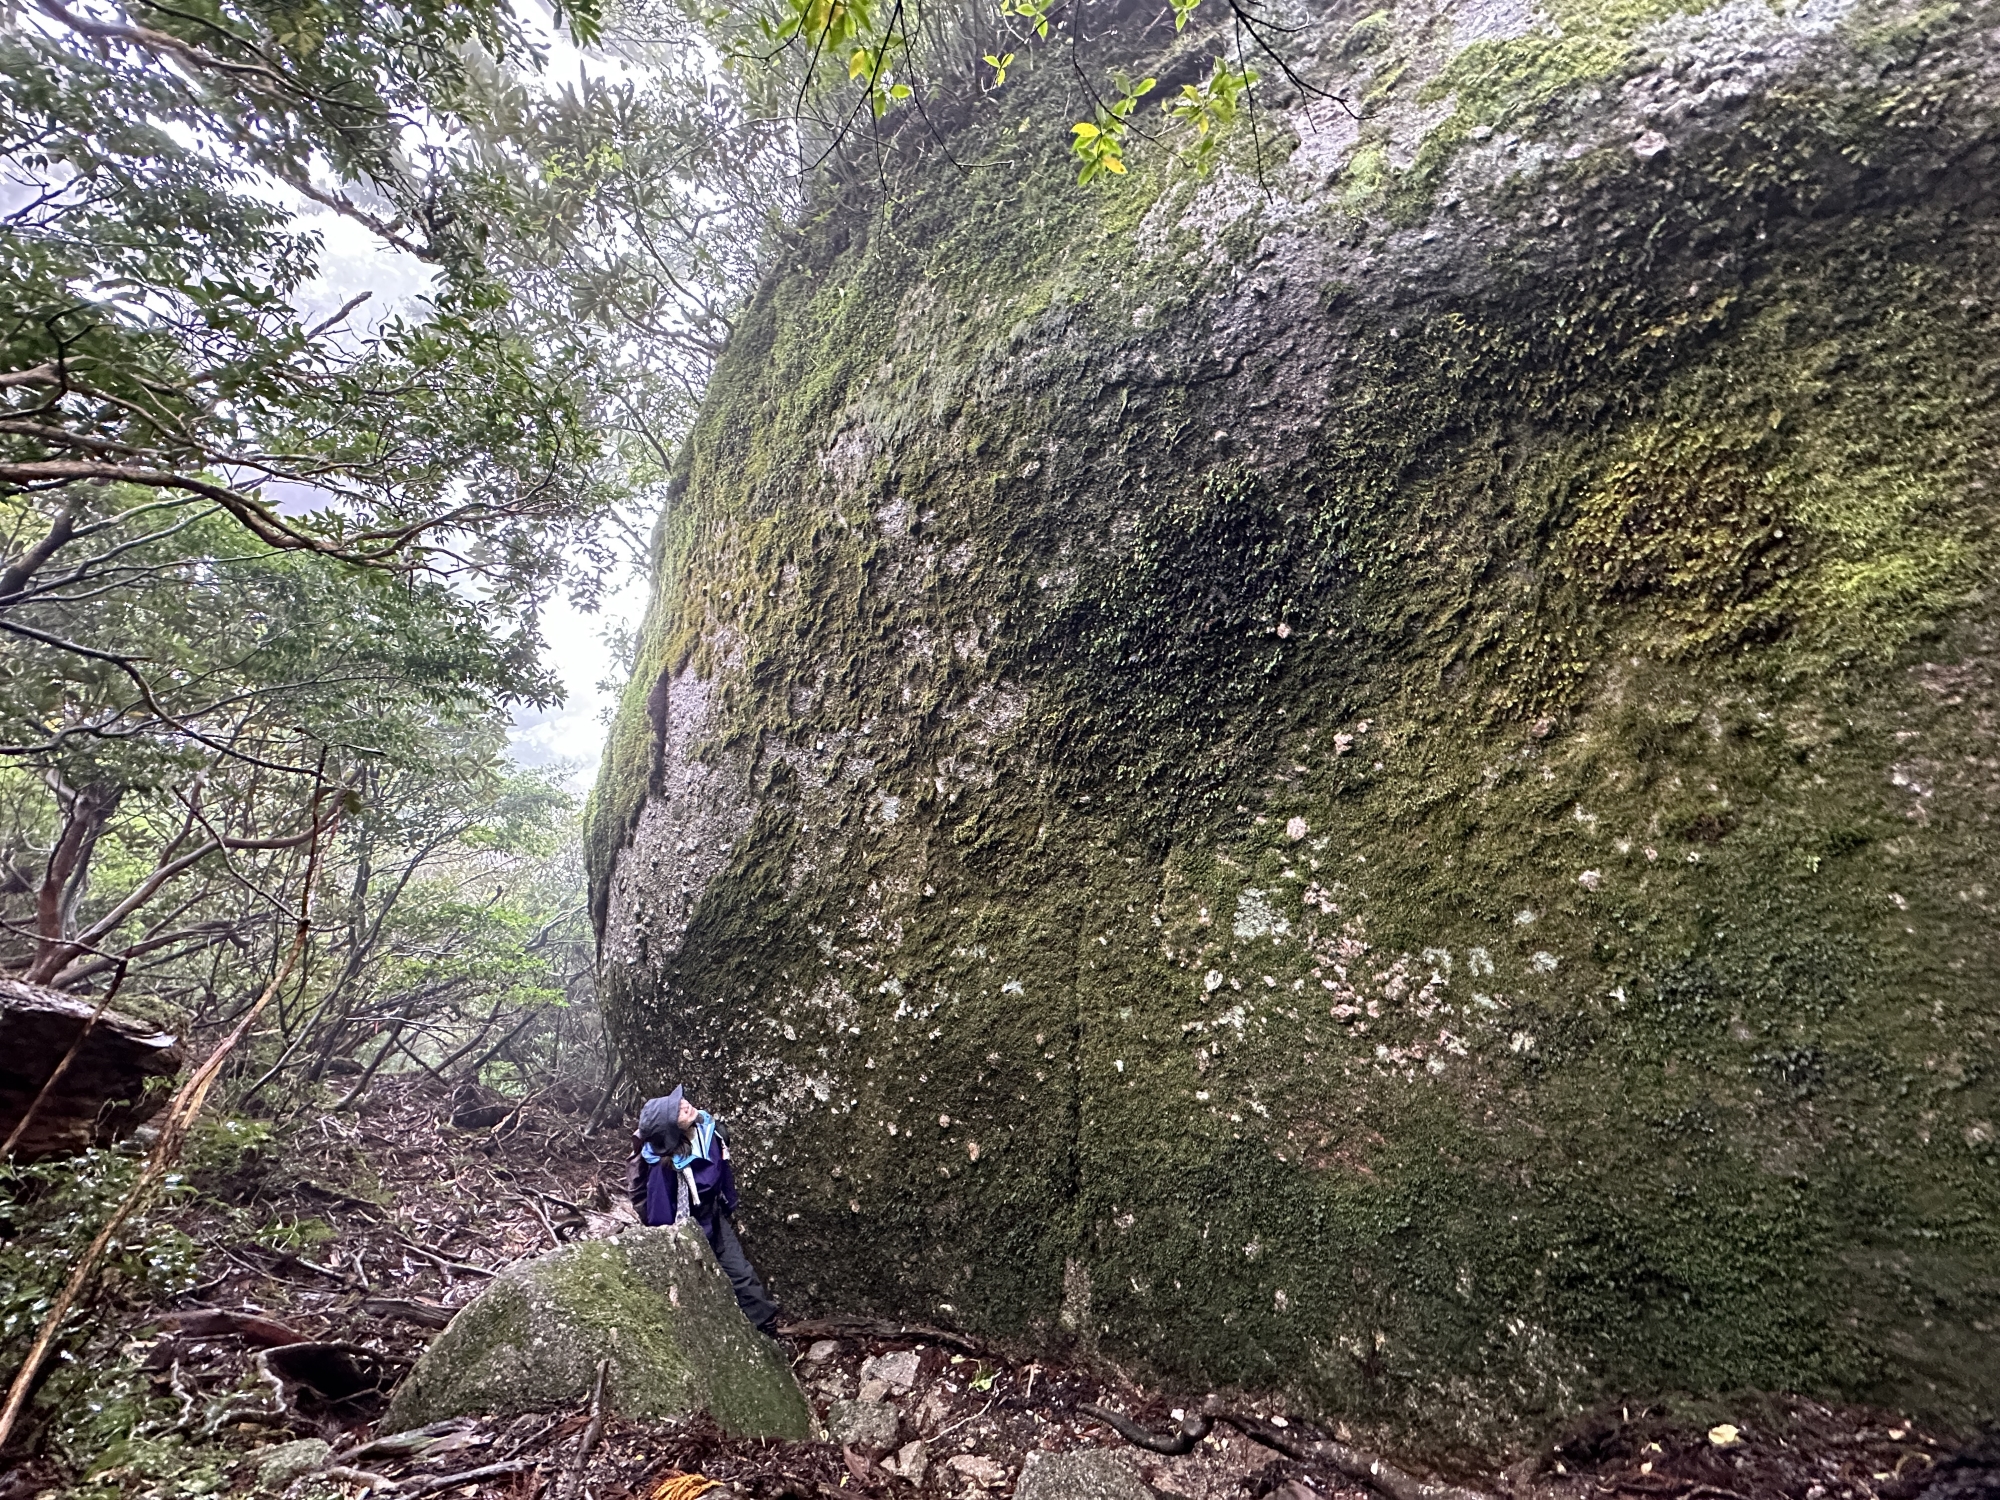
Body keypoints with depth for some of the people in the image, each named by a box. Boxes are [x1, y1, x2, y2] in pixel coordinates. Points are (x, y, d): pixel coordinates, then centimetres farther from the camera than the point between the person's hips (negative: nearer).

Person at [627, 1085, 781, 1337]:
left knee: (743, 1274, 10)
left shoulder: (707, 1129, -18)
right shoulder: (665, 1166, -35)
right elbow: (661, 1216, -22)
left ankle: (768, 1329, 24)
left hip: (715, 1219, 6)